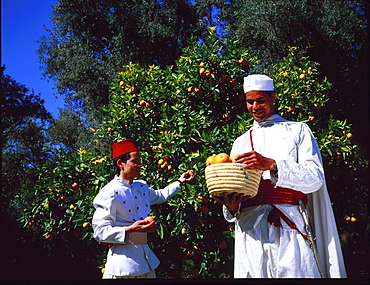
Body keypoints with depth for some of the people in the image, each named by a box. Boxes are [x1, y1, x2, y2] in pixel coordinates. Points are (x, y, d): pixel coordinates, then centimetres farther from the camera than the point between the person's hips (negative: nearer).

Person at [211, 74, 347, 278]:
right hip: (249, 228, 3)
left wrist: (271, 165, -16)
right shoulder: (240, 142, 22)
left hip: (289, 225, -2)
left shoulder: (297, 131, 12)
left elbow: (315, 178, -2)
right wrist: (231, 207, -5)